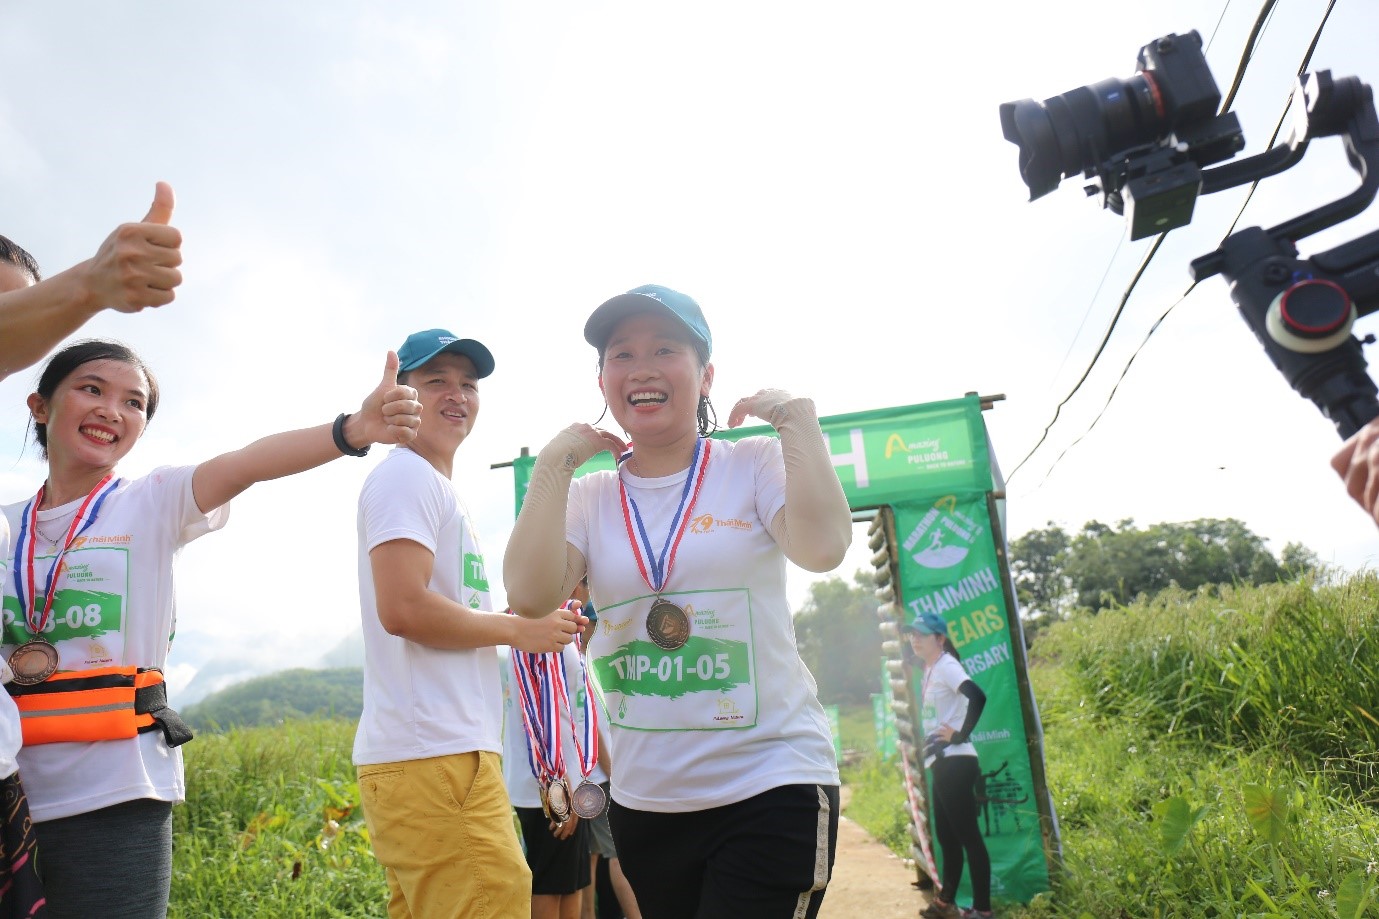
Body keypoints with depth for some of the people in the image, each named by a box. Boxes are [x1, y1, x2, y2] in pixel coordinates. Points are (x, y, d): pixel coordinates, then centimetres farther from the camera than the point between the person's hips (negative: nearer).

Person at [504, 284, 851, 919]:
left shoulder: (754, 464, -4)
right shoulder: (588, 496, 2)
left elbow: (822, 548, -22)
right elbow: (529, 595, -13)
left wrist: (797, 419, -15)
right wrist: (553, 466, -10)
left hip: (771, 788, -3)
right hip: (643, 800, 4)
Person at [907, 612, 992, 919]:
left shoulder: (946, 665, -12)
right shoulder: (929, 669, 15)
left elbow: (977, 696, -29)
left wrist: (961, 735, -22)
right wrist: (926, 744, 11)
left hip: (955, 763, -10)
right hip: (940, 763, 10)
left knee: (968, 835, -5)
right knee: (946, 835, 17)